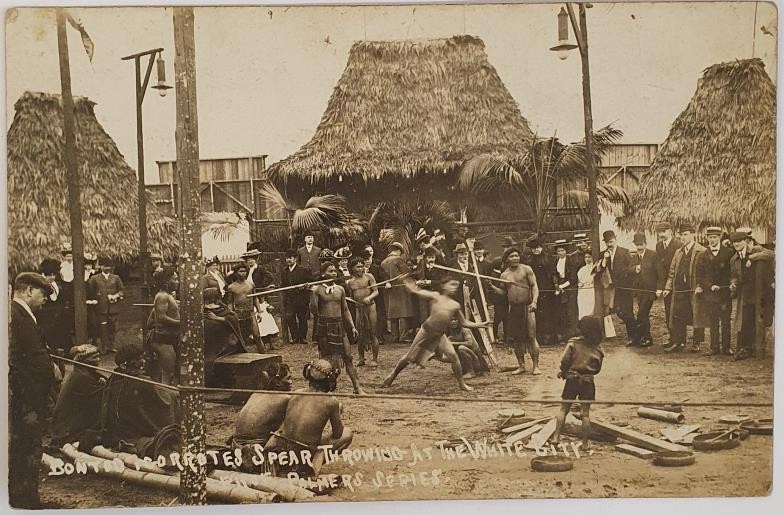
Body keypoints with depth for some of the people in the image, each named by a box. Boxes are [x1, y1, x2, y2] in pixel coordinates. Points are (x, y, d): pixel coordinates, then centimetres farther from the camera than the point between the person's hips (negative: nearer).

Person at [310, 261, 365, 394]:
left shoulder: (340, 289, 9)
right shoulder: (317, 289, -4)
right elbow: (314, 311, -11)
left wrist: (352, 327, 10)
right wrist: (312, 294, -21)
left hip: (338, 325, 4)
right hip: (323, 326, -3)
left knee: (347, 356, 0)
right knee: (326, 358, 2)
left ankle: (357, 387, 3)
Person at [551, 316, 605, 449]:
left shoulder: (573, 343, -9)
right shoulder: (598, 348, -2)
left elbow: (564, 360, -13)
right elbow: (597, 369, 4)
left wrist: (563, 372, 6)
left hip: (572, 379, -1)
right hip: (588, 382, 1)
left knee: (563, 409, 10)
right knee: (585, 413, 7)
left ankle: (556, 436, 4)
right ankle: (585, 443, 11)